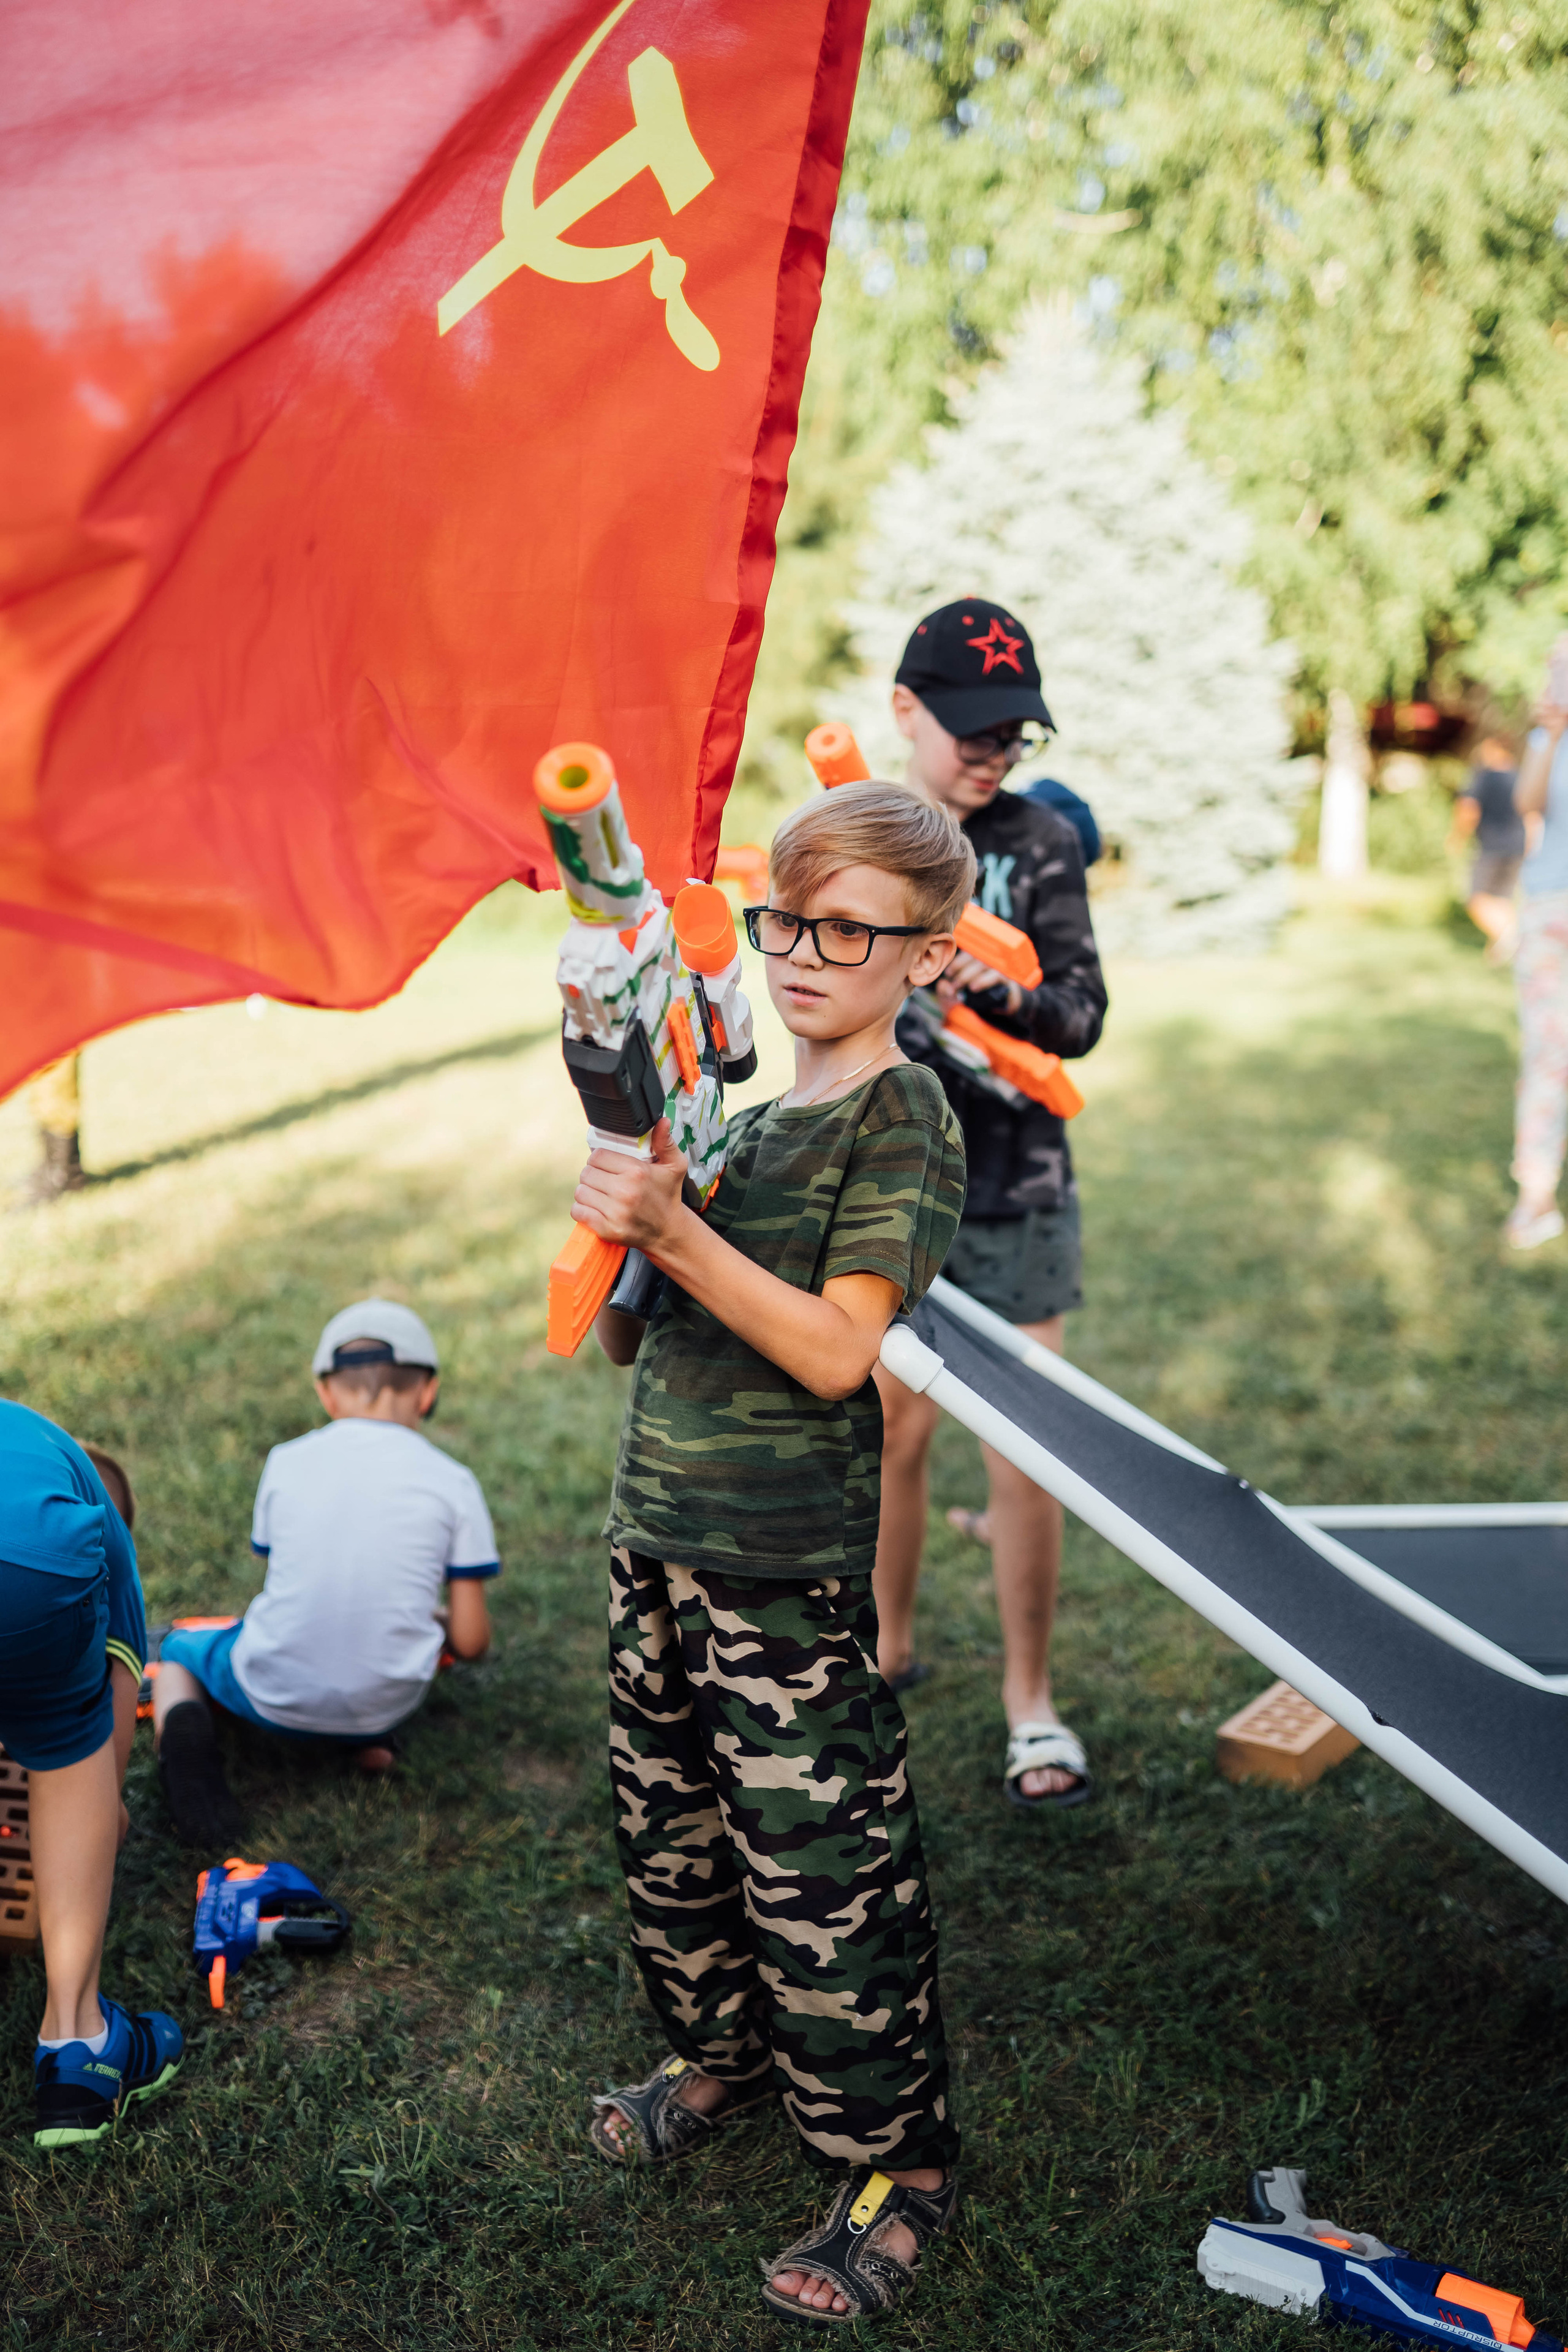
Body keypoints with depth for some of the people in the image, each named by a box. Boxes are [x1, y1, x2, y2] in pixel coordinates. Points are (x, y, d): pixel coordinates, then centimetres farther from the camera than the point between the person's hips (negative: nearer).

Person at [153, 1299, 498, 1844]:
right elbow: (471, 1642, -3)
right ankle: (369, 1737, 9)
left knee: (178, 1646, 29)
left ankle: (180, 1726, -5)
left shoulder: (286, 1461, 0)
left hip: (274, 1696, -1)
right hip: (386, 1704, 1)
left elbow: (283, 1580, 11)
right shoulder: (452, 1481, -4)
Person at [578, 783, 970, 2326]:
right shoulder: (742, 1113, 10)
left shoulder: (902, 1118, -10)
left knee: (819, 1877, 1)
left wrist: (671, 1230, -26)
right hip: (657, 1534, 7)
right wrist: (618, 1218, -6)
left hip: (787, 1570, -7)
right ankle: (723, 2050, 44)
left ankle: (896, 2166, 20)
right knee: (667, 1831, 20)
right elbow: (627, 1343, 12)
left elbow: (836, 1349, -21)